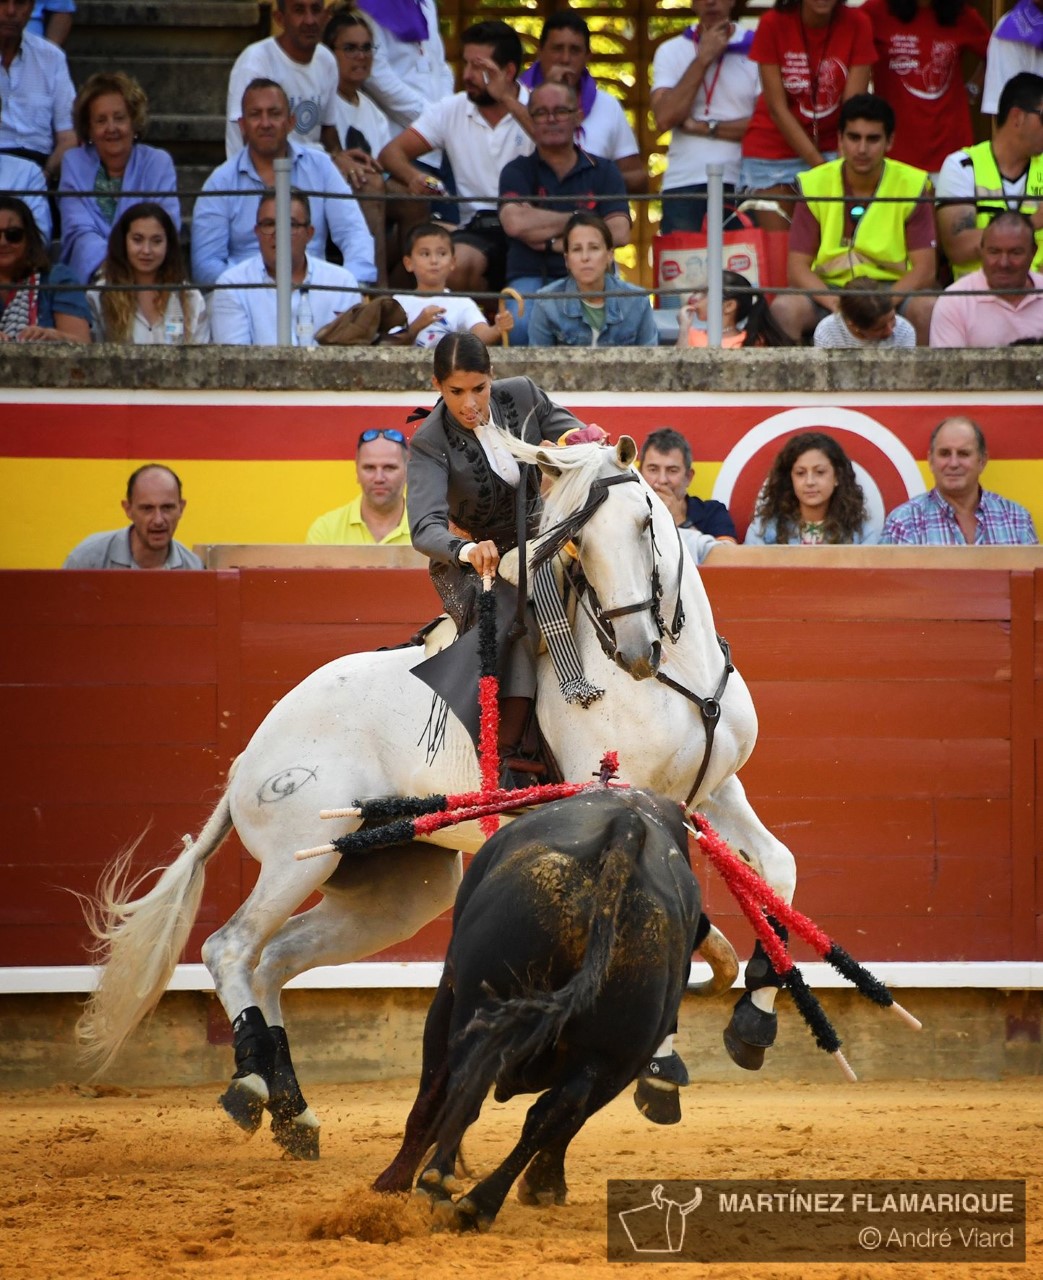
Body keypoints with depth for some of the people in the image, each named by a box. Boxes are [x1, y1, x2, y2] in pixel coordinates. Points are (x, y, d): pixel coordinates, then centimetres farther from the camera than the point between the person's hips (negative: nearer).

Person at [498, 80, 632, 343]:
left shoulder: (603, 172, 14)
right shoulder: (517, 172, 10)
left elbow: (619, 233, -2)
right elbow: (515, 222, -11)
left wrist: (551, 242, -5)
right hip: (530, 276, -1)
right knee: (521, 326, -36)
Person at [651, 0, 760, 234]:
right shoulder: (671, 52, 11)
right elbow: (664, 119, -4)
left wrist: (704, 127, -5)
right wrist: (703, 59, -3)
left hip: (740, 186, -2)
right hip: (683, 187, 2)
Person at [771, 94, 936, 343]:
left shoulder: (912, 186, -2)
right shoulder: (814, 185, -1)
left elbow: (924, 270, -7)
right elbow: (797, 267, -5)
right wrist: (835, 302, -25)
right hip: (827, 291, 0)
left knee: (927, 309, -32)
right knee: (784, 308, -30)